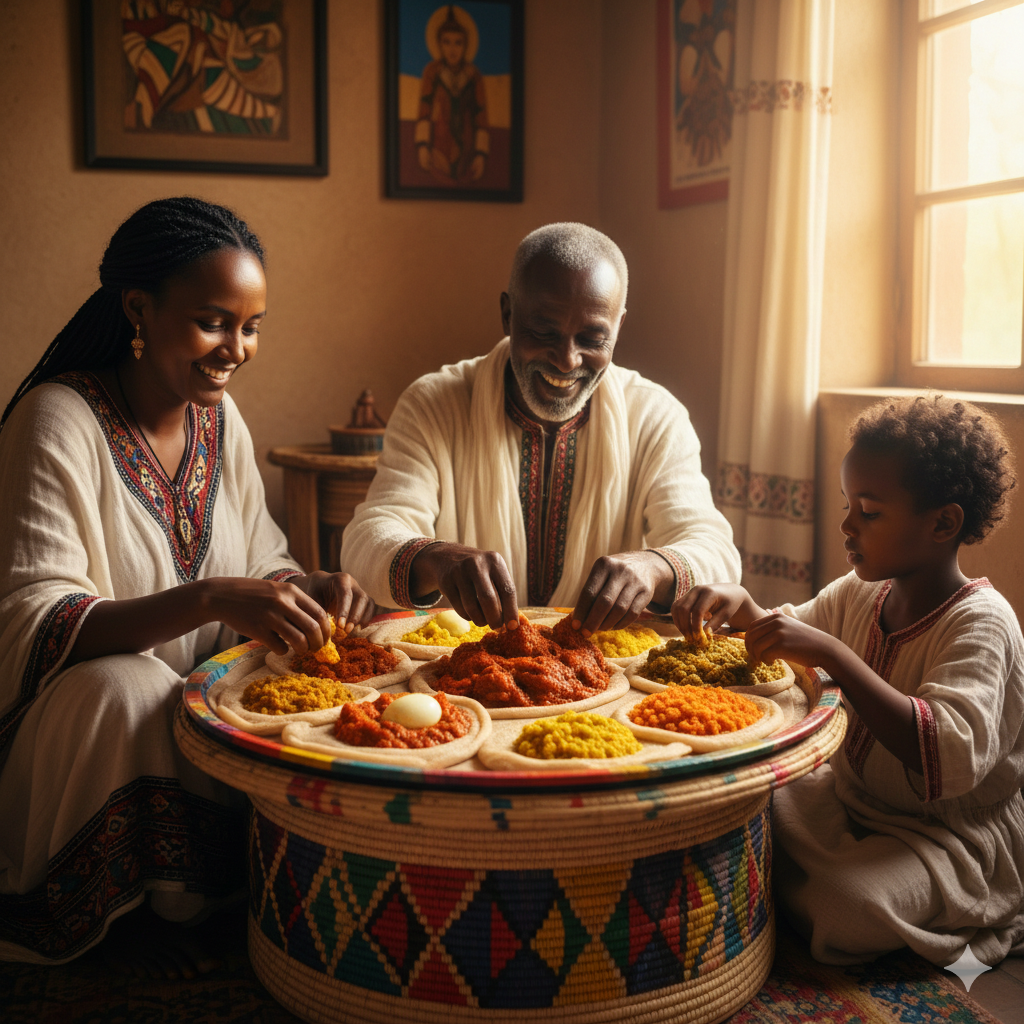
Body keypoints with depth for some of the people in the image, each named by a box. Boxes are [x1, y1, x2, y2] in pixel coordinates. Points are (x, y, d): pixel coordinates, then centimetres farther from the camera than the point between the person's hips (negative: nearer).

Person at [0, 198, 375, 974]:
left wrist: (315, 589, -17)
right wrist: (208, 601, -40)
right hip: (67, 727, -5)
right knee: (125, 690, -35)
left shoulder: (220, 418, 3)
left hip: (197, 706, 6)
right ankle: (169, 910, -9)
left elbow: (262, 564, 8)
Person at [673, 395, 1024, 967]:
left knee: (844, 909, -30)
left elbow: (952, 756, -38)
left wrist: (831, 654, -41)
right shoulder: (862, 593, 1)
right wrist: (740, 607, -7)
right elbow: (787, 643, 17)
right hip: (853, 796, 7)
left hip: (954, 832, -7)